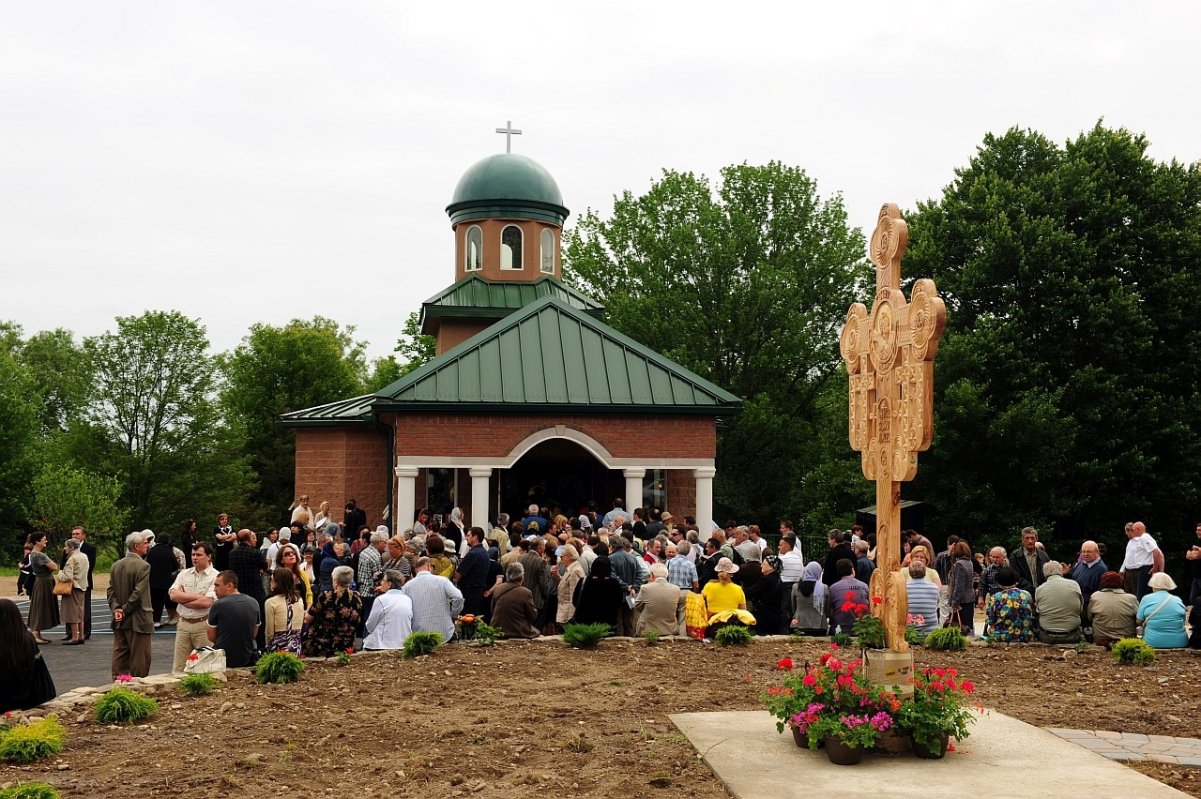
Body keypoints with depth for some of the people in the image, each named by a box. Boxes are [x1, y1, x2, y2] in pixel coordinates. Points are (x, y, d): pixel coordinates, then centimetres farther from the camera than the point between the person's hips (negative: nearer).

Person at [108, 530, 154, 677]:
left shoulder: (116, 565, 9)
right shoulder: (143, 566, -15)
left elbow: (111, 590, 5)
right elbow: (138, 593, -19)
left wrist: (116, 609, -2)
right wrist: (126, 610, -10)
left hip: (119, 621, 7)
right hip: (137, 621, -7)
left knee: (120, 655, 12)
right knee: (139, 658, 2)